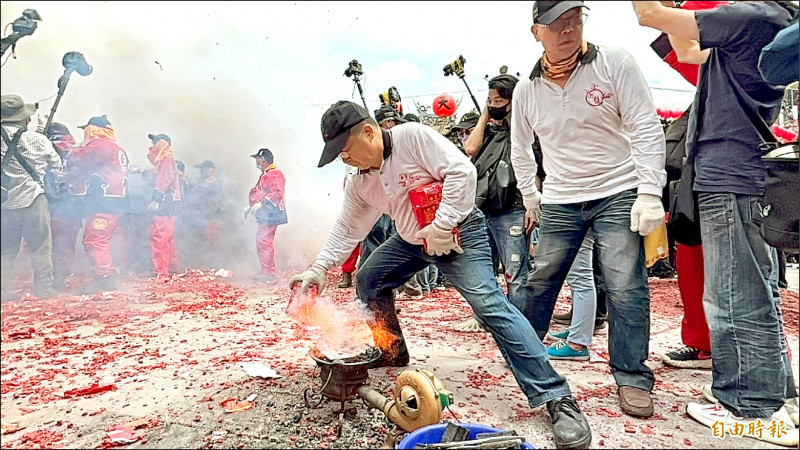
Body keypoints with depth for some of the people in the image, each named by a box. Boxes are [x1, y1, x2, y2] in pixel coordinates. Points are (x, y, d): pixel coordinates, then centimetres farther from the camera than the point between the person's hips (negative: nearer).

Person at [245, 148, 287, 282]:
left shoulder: (275, 174, -10)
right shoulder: (265, 175, 24)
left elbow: (278, 193, -22)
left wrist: (260, 204, -27)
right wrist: (251, 207, 26)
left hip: (271, 213, -11)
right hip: (265, 214, 11)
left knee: (263, 240, -15)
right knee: (261, 240, 11)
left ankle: (268, 273, -14)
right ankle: (267, 271, 17)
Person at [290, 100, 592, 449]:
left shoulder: (412, 137, -20)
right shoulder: (359, 183, 2)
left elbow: (462, 170, -25)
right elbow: (347, 228, 8)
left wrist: (442, 226, -26)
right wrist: (319, 268, -1)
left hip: (458, 232, -8)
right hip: (411, 240, 9)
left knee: (489, 303, -23)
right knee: (367, 280, 12)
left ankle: (556, 398, -20)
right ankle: (392, 353, 31)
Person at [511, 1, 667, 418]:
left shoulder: (614, 63, -7)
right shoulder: (526, 89, 2)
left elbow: (646, 129, -9)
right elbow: (520, 149, 16)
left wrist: (650, 193, -14)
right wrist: (529, 195, 15)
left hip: (618, 195, -2)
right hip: (559, 202, 3)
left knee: (626, 287, -5)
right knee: (540, 283, 9)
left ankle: (632, 378, 10)